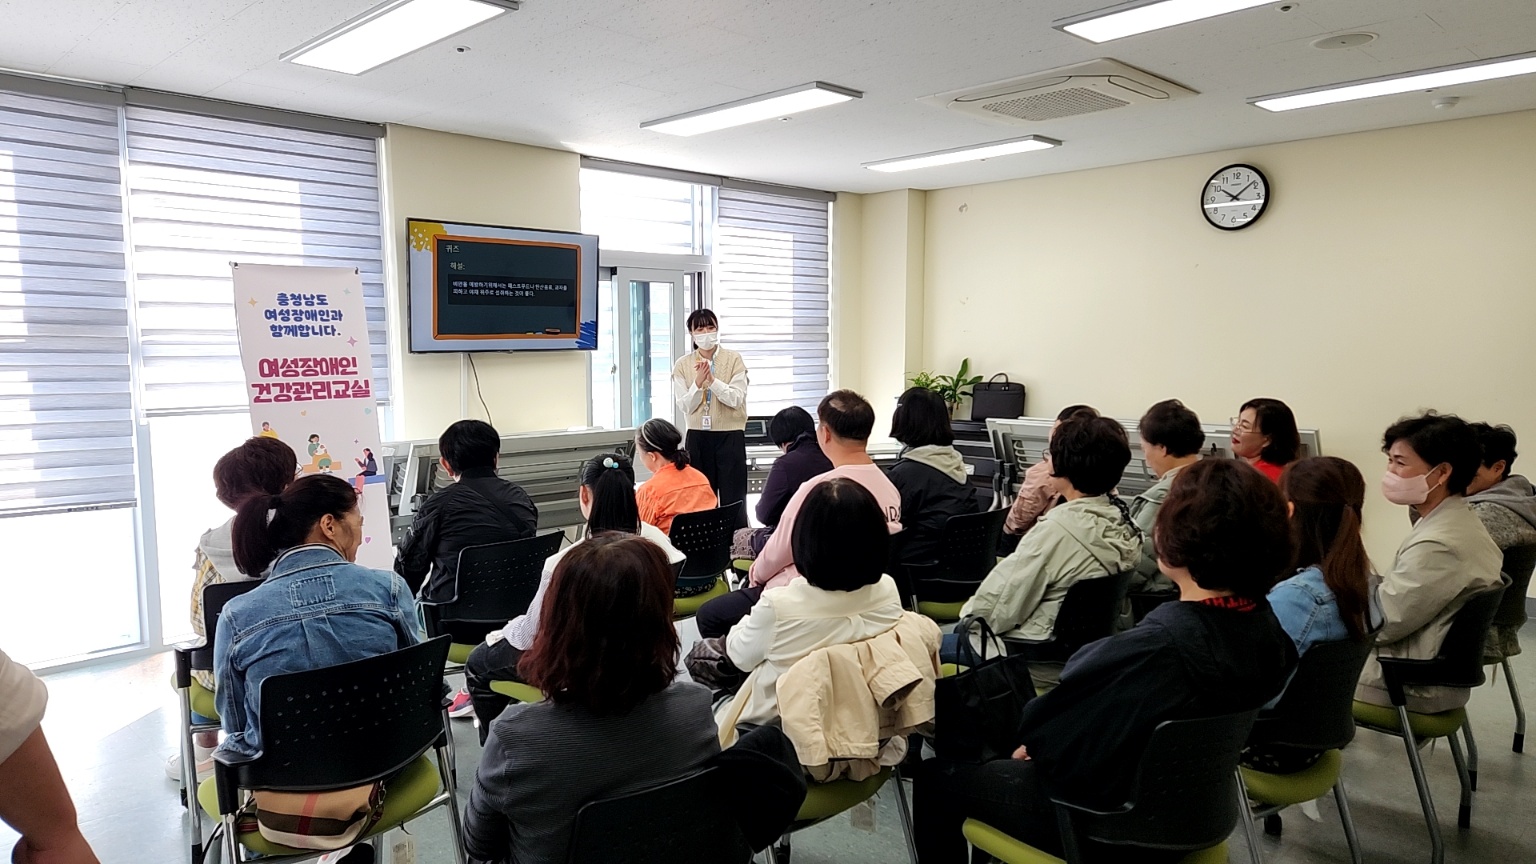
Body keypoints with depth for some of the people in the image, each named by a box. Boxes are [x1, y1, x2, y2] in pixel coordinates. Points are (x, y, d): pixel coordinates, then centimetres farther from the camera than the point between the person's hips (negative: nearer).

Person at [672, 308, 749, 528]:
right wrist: (698, 383, -18)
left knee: (733, 499, -1)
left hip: (730, 435, -2)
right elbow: (685, 407, -3)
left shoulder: (733, 359, -1)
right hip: (698, 436, 2)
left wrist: (712, 380, -22)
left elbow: (737, 399, -10)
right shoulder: (683, 365, 3)